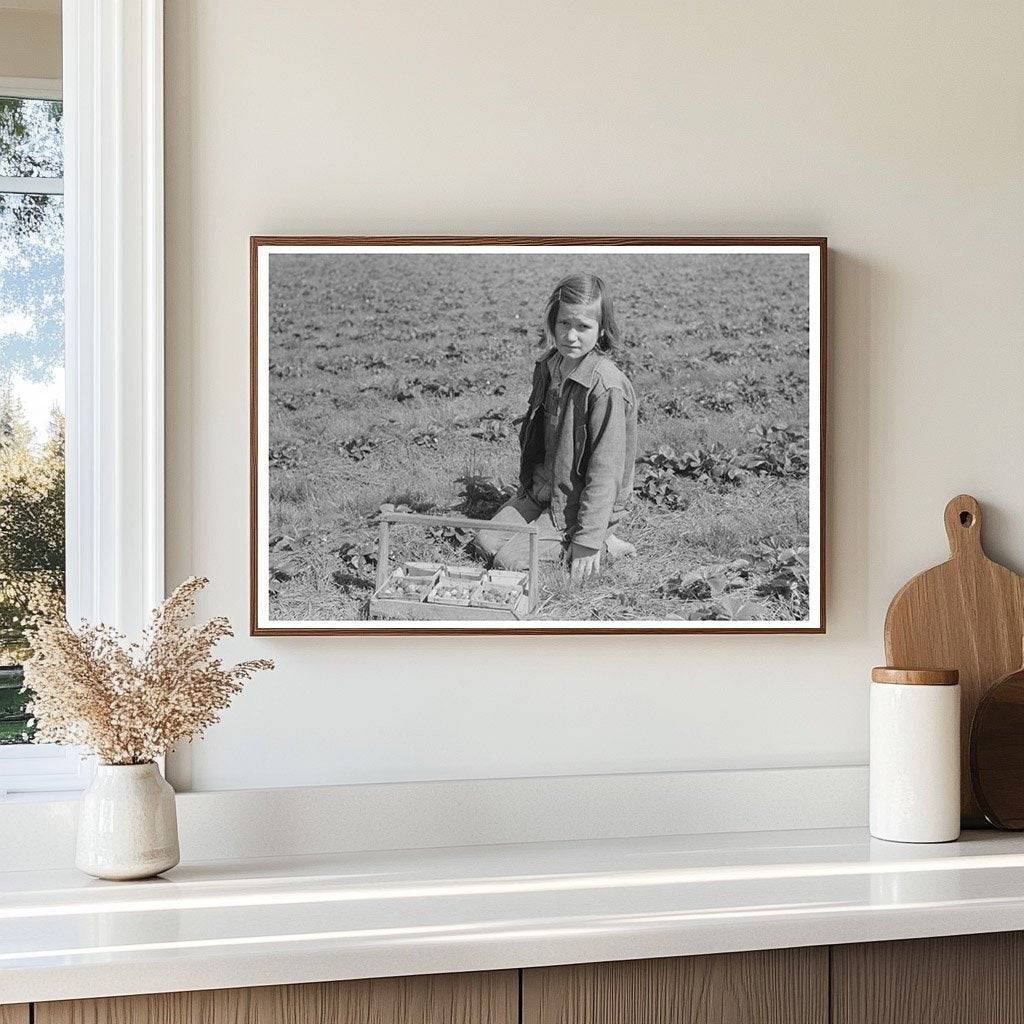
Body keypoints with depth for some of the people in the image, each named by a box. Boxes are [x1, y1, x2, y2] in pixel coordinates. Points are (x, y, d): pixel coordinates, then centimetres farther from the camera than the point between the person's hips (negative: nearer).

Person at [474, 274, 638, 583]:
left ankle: (601, 544, 0)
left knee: (509, 560, -13)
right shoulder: (548, 365, -1)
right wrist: (528, 485, 18)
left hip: (578, 503, -8)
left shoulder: (606, 388, -26)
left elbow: (606, 470, -24)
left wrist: (588, 540, -23)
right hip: (542, 490, 8)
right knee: (486, 541, 3)